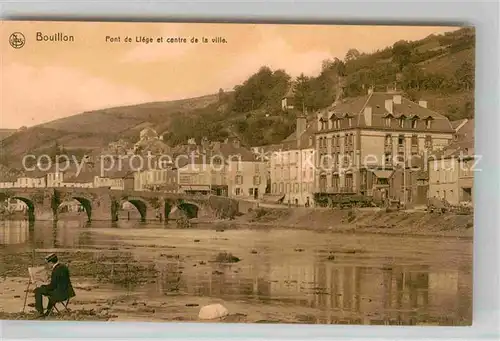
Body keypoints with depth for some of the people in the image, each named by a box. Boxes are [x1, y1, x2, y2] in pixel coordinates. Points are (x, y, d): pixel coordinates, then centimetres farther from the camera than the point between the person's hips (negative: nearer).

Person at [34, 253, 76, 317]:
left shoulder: (56, 270, -22)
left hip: (60, 294, -8)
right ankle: (48, 310, 43)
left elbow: (52, 286, -19)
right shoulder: (64, 267, 4)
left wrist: (42, 286, -1)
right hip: (67, 292, 8)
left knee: (38, 290, 3)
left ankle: (40, 311, 9)